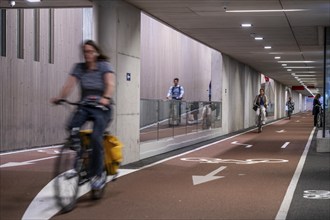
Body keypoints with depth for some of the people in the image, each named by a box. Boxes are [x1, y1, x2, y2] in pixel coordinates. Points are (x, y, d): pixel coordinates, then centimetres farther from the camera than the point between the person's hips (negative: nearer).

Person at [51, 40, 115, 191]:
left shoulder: (104, 66, -4)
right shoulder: (79, 68, 6)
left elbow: (110, 84, -21)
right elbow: (69, 84, -7)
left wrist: (106, 98, -41)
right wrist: (59, 97, -27)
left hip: (101, 107, -3)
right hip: (84, 106, 3)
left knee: (96, 137, -23)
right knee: (72, 127, -27)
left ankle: (98, 174, -9)